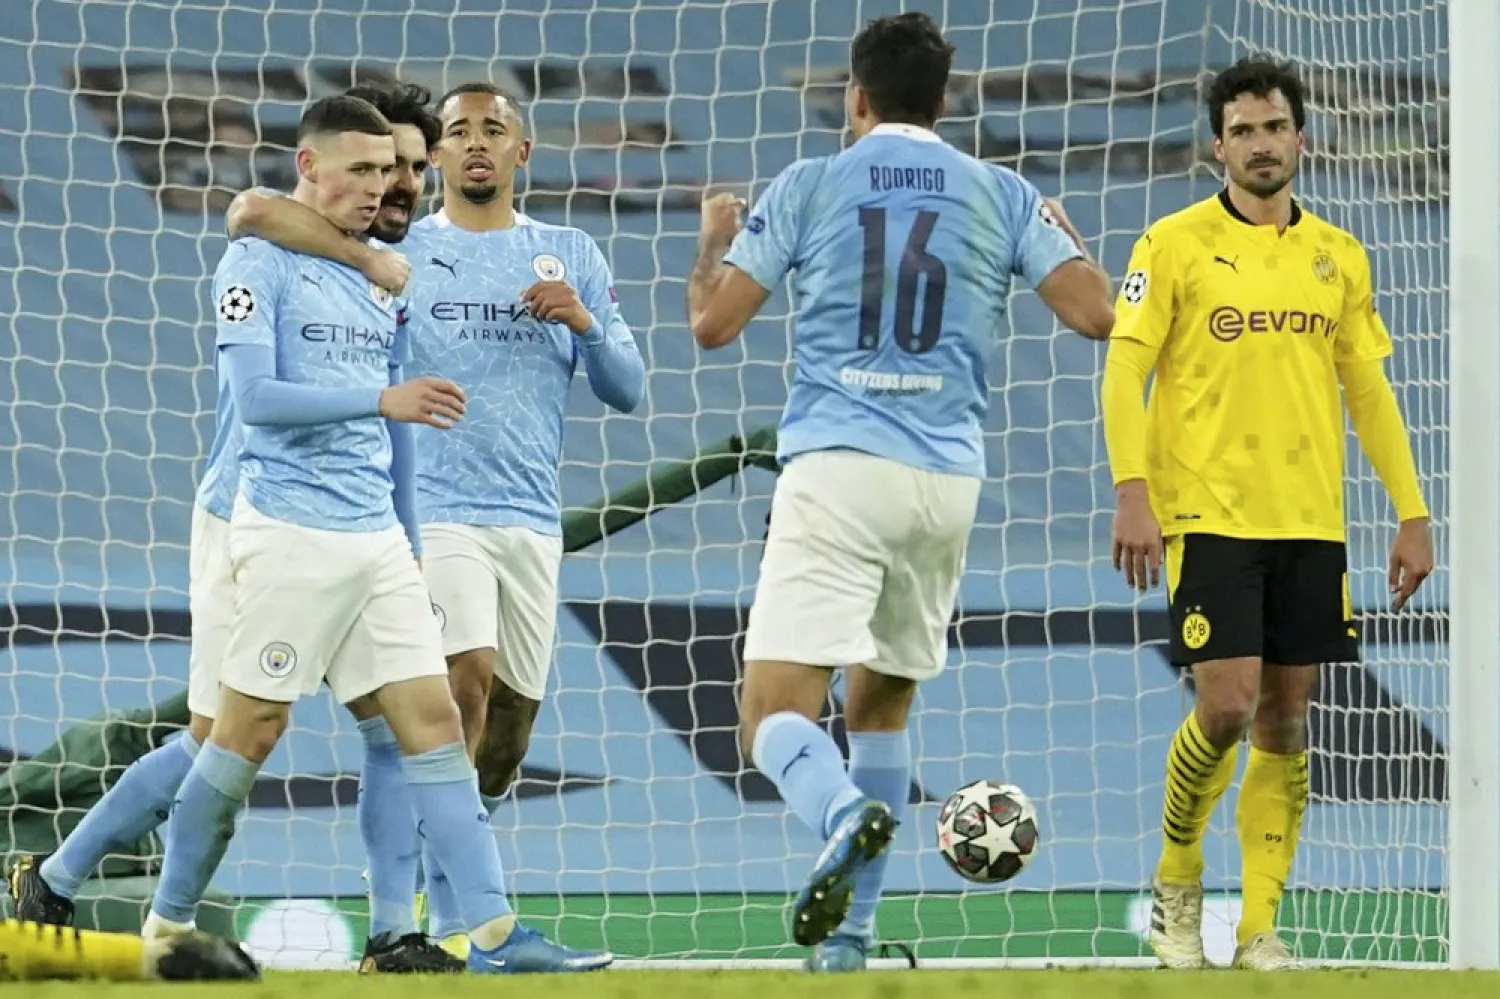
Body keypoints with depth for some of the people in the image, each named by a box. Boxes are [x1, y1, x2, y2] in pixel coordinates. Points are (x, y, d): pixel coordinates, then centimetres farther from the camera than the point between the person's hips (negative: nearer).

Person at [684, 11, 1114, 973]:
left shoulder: (807, 187, 4)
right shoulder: (1003, 195, 9)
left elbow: (713, 323, 3)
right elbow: (1098, 313, 5)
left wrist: (714, 239, 26)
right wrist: (1065, 237, 27)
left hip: (836, 469, -3)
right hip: (948, 479, 4)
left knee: (777, 717, -9)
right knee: (882, 702, 22)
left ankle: (847, 818, -42)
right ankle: (848, 934, 19)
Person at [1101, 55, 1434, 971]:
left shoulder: (1338, 257, 11)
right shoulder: (1176, 245, -1)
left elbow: (1370, 390, 15)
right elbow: (1125, 372, -4)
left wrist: (1412, 513, 9)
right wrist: (1132, 493, -15)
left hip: (1312, 523, 4)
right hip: (1210, 516, -4)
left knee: (1286, 724, 2)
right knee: (1228, 706, -12)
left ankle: (1260, 927, 8)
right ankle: (1177, 880, 12)